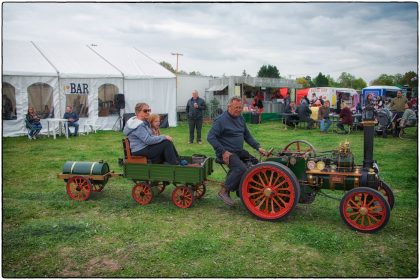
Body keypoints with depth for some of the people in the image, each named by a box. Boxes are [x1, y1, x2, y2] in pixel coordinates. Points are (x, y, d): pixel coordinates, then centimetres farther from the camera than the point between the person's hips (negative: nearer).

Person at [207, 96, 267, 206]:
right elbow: (210, 137, -16)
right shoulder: (221, 120, -11)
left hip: (239, 151, 8)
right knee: (241, 168, -28)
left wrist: (258, 147, 7)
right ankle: (224, 191, -13)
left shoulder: (241, 118, 13)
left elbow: (247, 136, 21)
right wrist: (223, 152, -21)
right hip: (227, 152, -8)